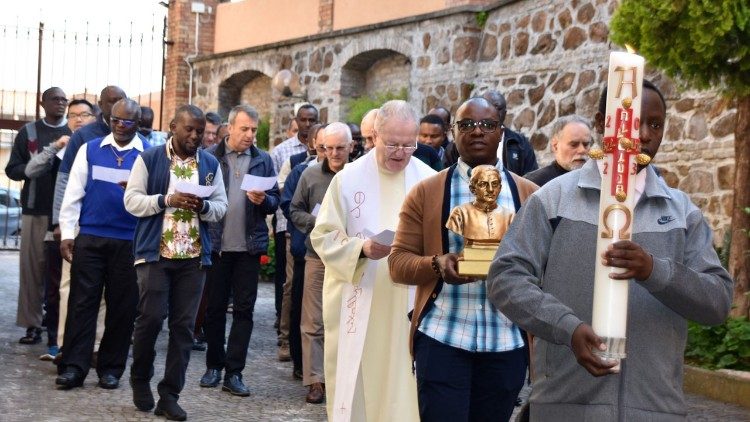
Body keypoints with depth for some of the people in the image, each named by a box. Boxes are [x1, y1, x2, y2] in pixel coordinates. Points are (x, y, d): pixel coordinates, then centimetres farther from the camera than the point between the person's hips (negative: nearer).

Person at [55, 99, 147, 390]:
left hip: (130, 241, -1)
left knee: (122, 306, 5)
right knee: (81, 301, 0)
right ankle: (74, 367, 3)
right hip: (89, 238, 1)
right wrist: (67, 233, 0)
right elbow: (74, 193, 6)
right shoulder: (90, 150, 8)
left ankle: (111, 369, 15)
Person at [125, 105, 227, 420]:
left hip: (194, 256, 3)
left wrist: (203, 206, -14)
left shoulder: (211, 164, 10)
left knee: (183, 325, 1)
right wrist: (167, 199, -18)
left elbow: (221, 207, 8)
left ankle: (169, 395, 8)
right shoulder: (149, 159, 1)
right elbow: (132, 201, -4)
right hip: (155, 252, -3)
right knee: (151, 317, -7)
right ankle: (140, 377, 19)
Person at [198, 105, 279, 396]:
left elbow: (275, 202, 6)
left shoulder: (263, 160, 6)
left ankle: (234, 372, 6)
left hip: (249, 246, 1)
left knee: (244, 309, 2)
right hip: (216, 244, -1)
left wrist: (263, 200, -14)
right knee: (215, 307, 8)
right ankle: (214, 365, 21)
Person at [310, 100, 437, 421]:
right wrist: (362, 249, -19)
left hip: (408, 304, 1)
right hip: (358, 303, -1)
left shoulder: (431, 181, 2)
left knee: (402, 381, 5)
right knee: (356, 380, 4)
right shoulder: (348, 178, -2)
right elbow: (324, 236, -3)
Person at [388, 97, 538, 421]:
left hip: (507, 342, 2)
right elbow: (398, 261, 1)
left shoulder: (529, 194, 7)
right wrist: (437, 264, -19)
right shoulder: (425, 192, 3)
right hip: (442, 339, -2)